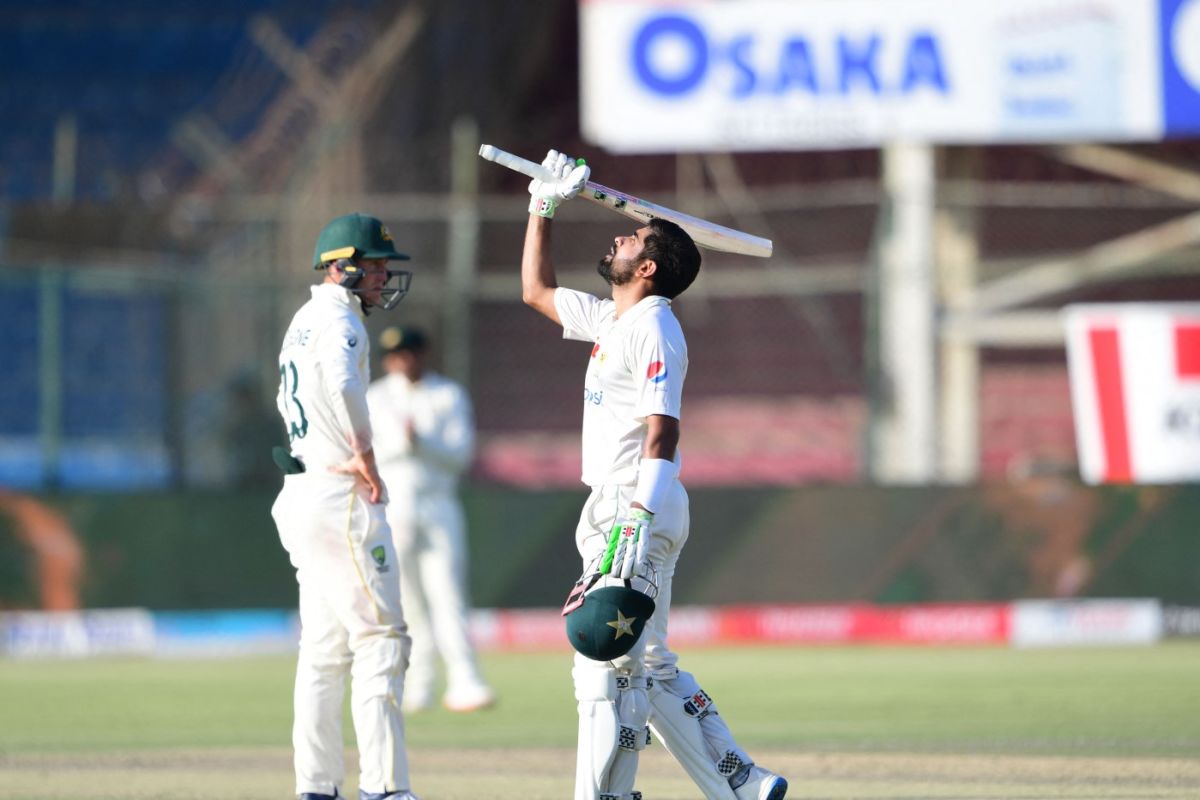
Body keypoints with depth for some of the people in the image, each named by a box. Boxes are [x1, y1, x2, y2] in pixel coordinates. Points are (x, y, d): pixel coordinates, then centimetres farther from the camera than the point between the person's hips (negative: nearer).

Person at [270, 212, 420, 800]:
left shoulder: (304, 321, 20)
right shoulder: (337, 320, -11)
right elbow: (343, 383, -31)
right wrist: (364, 454, -21)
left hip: (302, 497, 10)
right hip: (341, 497, -10)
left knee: (326, 646, 12)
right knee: (380, 636, -11)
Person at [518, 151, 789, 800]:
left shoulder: (654, 329, -12)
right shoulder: (609, 320, 17)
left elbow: (661, 432, -21)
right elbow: (536, 291, 33)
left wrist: (638, 526, -30)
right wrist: (542, 208, 28)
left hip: (640, 507, -10)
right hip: (615, 511, 10)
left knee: (608, 666, -10)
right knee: (649, 666, 12)